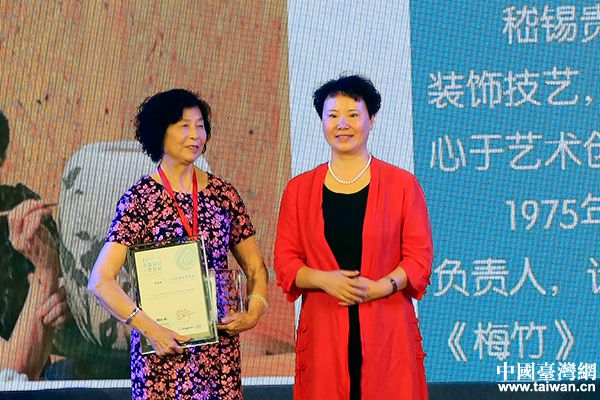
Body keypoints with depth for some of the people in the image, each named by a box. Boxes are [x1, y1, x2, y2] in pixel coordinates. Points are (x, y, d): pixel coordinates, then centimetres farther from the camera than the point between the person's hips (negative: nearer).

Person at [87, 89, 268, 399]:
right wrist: (149, 329, -19)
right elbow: (100, 281, -11)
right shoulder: (140, 198, -5)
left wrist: (254, 310, -4)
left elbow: (255, 267, 15)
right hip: (164, 348, -3)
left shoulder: (223, 194, 7)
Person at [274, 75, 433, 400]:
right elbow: (285, 261, 7)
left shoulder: (403, 185, 6)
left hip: (388, 334, -1)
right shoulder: (299, 190, 11)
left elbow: (419, 257, 1)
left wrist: (379, 287, -15)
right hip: (324, 333, 1)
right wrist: (325, 279, -12)